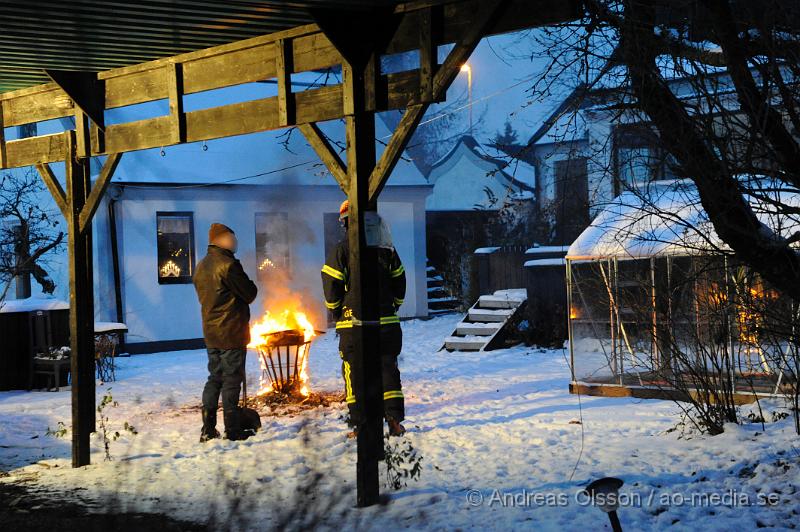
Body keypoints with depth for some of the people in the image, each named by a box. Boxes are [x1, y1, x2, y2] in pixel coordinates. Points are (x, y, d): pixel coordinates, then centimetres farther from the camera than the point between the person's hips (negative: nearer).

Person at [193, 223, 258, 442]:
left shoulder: (201, 267, 11)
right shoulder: (228, 264, -17)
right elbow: (249, 294, -12)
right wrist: (250, 285, 8)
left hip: (211, 333, 8)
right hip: (231, 332, -8)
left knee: (214, 378, 13)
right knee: (231, 380, -3)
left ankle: (208, 430, 11)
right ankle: (233, 430, 0)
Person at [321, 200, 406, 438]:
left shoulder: (342, 249, -8)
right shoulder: (386, 248, 5)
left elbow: (331, 284, -7)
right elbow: (399, 281, 11)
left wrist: (336, 311, 8)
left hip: (353, 322, -3)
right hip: (386, 321, 3)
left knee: (355, 373, 4)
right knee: (388, 368, 10)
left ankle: (360, 425, 4)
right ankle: (394, 418, 3)